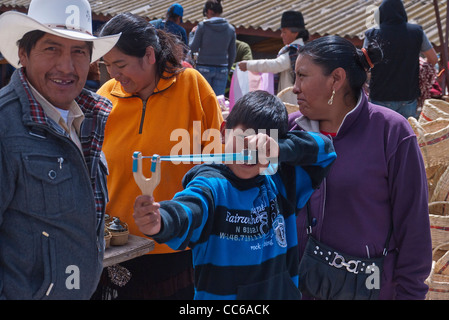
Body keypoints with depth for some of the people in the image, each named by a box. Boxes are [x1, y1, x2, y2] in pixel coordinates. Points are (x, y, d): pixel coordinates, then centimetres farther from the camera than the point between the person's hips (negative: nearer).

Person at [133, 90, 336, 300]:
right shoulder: (212, 185, -15)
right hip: (220, 293, -4)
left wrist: (280, 150, -17)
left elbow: (323, 148, 1)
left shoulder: (280, 182, 1)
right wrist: (161, 221, -56)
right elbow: (188, 208, -34)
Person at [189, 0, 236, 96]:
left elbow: (193, 48, -2)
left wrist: (192, 33, 14)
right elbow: (232, 54, 9)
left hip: (204, 67, -3)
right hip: (222, 69, 3)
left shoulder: (202, 26, -6)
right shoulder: (231, 29, 5)